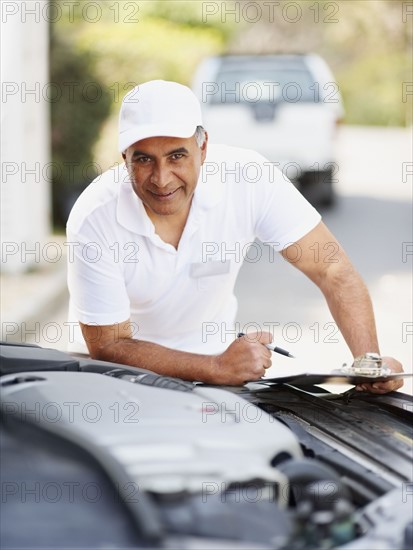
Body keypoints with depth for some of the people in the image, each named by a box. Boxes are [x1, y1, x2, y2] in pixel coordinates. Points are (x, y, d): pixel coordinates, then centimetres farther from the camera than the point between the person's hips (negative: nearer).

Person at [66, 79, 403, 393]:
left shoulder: (249, 179, -22)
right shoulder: (94, 222, -26)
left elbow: (331, 268, -18)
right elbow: (108, 347, -23)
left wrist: (369, 359, -33)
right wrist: (219, 369, -34)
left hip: (215, 354, 3)